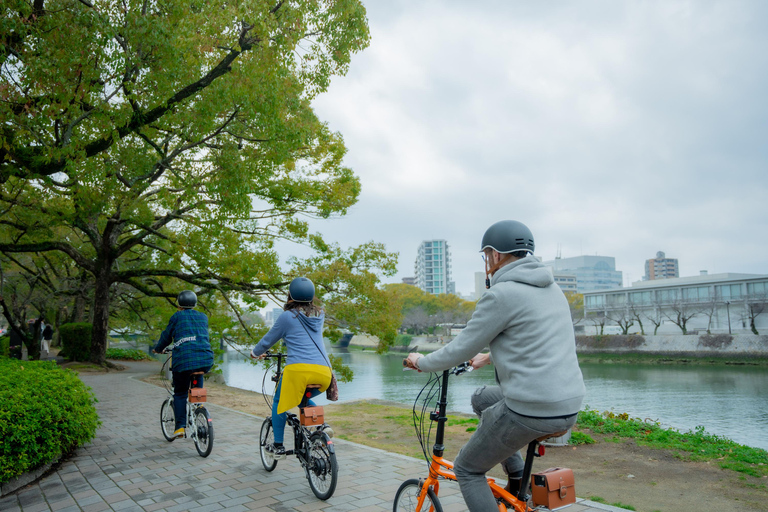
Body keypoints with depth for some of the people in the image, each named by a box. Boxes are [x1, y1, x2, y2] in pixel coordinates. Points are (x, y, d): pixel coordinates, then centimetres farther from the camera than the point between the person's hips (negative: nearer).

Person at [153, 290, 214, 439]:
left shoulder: (177, 317, 9)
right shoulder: (203, 317, 19)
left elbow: (166, 336, 16)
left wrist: (158, 349, 34)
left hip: (183, 361, -3)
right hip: (206, 361, 3)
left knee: (180, 393, 11)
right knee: (197, 376, 34)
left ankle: (180, 426, 4)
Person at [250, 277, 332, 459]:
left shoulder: (287, 316, 4)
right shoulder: (320, 315, 18)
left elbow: (268, 341, 16)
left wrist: (255, 353, 36)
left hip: (298, 368, -5)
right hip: (324, 370, 5)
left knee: (279, 402, 21)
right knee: (302, 400, 31)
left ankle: (278, 446, 20)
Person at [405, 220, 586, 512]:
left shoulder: (501, 294, -13)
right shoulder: (551, 288, 13)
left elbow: (459, 350, -8)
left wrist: (421, 362, 11)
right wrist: (489, 357, 39)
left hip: (531, 410, -8)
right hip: (569, 409, 8)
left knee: (467, 469, 13)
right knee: (481, 399, 30)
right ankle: (518, 478, 26)